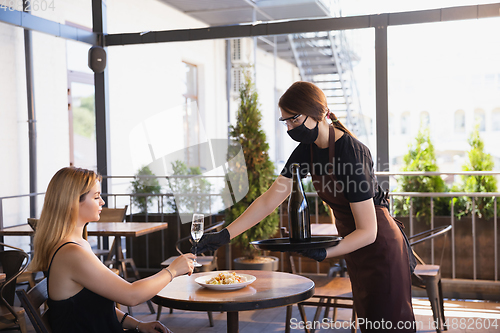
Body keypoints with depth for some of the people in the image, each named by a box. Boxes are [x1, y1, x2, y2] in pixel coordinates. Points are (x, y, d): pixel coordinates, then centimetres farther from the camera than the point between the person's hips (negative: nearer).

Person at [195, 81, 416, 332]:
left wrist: (324, 253, -36)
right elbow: (269, 200, -3)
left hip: (380, 246, -7)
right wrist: (224, 235, -9)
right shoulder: (307, 149, -3)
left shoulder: (350, 152, -26)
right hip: (355, 249, 8)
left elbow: (367, 231, -25)